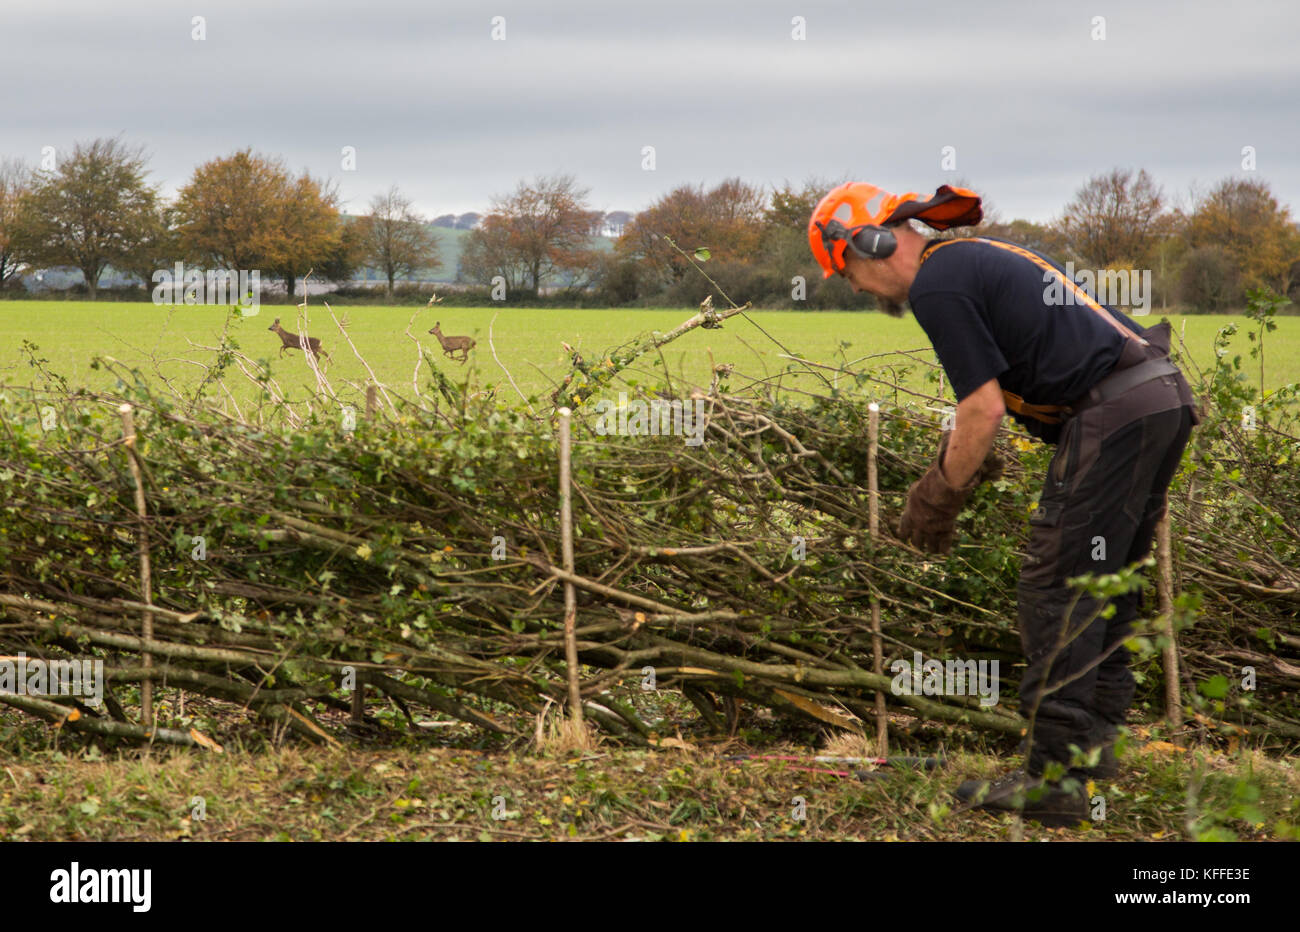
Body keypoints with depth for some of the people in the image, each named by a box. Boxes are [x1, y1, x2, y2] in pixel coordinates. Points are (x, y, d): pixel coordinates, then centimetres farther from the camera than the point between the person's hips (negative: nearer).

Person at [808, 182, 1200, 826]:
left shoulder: (936, 285, -8)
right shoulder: (974, 256, 22)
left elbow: (984, 411, -10)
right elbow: (995, 393, 30)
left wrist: (939, 500, 1)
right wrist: (946, 473, 31)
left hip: (1111, 412, -10)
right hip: (1164, 396, 10)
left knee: (1056, 588, -6)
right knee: (1105, 580, 19)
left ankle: (1053, 779, -7)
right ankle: (1093, 738, 27)